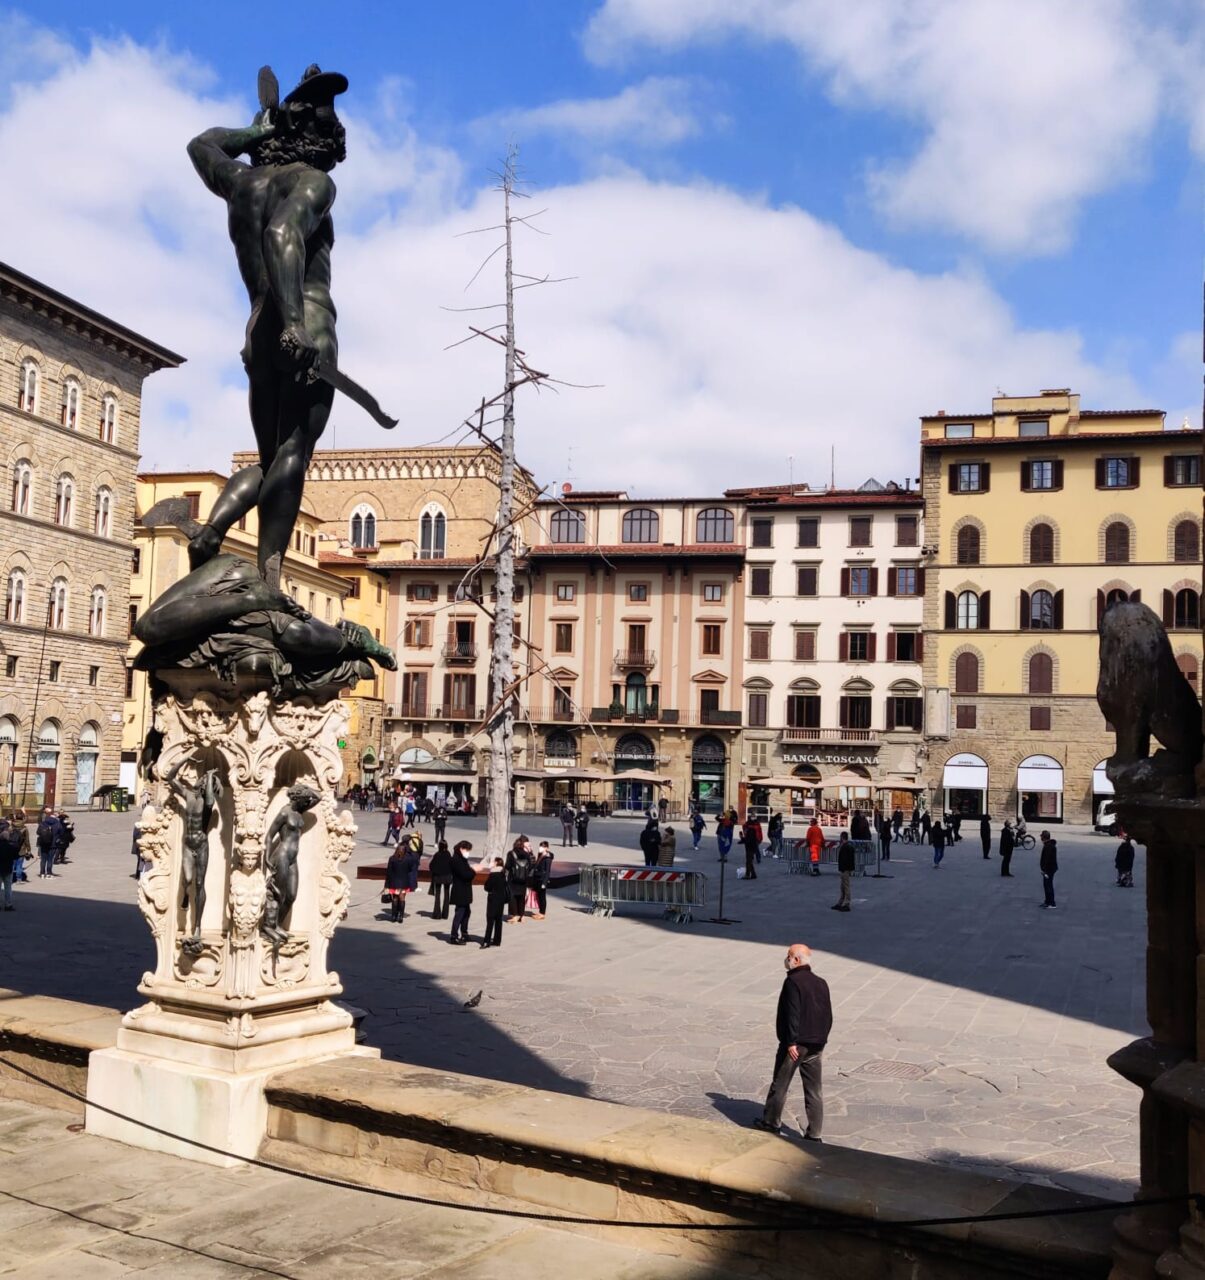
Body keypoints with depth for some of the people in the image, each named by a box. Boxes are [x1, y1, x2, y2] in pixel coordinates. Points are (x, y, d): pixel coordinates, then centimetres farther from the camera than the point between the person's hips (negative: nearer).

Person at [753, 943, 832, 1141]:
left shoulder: (793, 982, -14)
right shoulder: (821, 983, 11)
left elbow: (792, 1014, -20)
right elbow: (828, 1016, 14)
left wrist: (791, 1042, -19)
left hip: (795, 1044, -7)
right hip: (816, 1045, 7)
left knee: (780, 1084, 9)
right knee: (814, 1090, 8)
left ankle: (771, 1121, 22)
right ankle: (814, 1134, 8)